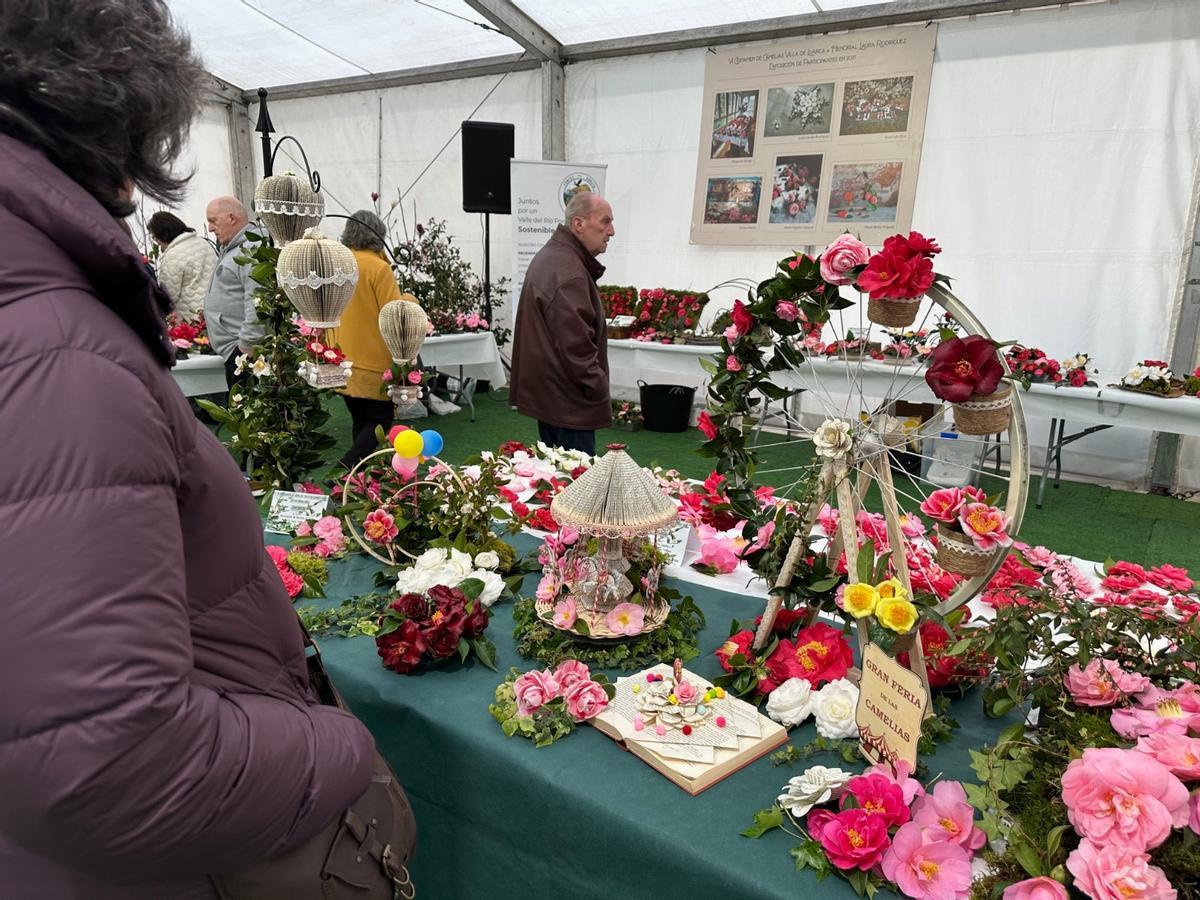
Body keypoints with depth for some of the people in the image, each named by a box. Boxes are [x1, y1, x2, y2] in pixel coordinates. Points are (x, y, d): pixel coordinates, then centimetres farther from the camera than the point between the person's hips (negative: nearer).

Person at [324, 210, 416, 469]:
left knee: (360, 422, 16)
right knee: (379, 421, 3)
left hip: (343, 362, 7)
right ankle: (344, 469, -14)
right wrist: (409, 300, 4)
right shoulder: (378, 267, -14)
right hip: (373, 363, -6)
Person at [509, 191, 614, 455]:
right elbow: (576, 346, -26)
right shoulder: (570, 274, -22)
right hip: (568, 401, -11)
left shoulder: (550, 256, 14)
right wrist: (598, 389, -14)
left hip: (545, 391, 11)